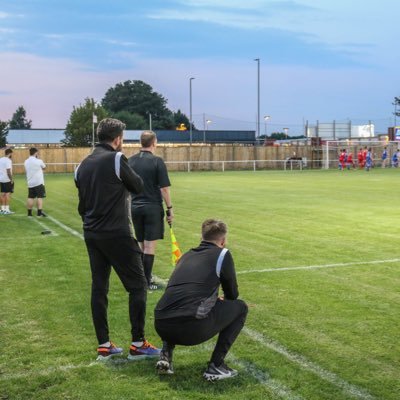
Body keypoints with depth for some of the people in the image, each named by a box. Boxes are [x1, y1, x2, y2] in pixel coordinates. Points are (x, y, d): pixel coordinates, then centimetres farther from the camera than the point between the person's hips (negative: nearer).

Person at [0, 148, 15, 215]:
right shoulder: (8, 160, -15)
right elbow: (8, 171, -21)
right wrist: (11, 179, -15)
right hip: (7, 180, -8)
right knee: (8, 194, -3)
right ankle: (7, 210, -5)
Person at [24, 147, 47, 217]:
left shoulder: (26, 162, 5)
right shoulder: (38, 161, -11)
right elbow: (44, 167, 7)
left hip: (30, 183, 5)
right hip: (39, 182, -5)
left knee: (30, 197, 9)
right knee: (40, 197, -4)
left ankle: (29, 212, 11)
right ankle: (39, 212, -10)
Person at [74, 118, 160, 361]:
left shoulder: (84, 164, 9)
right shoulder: (116, 159, -12)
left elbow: (82, 204, 14)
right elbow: (138, 186, -1)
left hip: (92, 234, 7)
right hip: (117, 234, -7)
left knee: (99, 288, 11)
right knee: (137, 286, 3)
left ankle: (104, 345, 15)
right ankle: (138, 344, 5)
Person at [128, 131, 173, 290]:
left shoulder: (130, 161, 4)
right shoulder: (157, 161, -10)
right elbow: (164, 188, -12)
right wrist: (169, 208, -4)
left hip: (135, 207, 5)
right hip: (152, 207, -5)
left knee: (141, 245, 14)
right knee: (150, 245, 0)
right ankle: (147, 281, 2)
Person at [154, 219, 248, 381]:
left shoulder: (186, 255, 25)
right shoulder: (222, 254, 9)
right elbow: (232, 295, 19)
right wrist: (221, 301, 43)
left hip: (161, 327, 6)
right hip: (193, 329, -6)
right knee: (240, 307, 16)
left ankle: (165, 355, 20)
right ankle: (215, 366, 10)